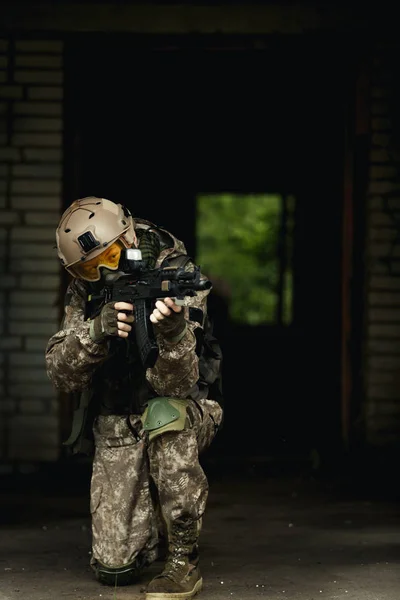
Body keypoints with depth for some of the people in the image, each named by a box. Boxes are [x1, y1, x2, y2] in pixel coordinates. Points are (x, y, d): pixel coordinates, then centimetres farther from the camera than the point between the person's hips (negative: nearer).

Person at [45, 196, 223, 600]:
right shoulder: (84, 294, -5)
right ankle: (150, 515, 27)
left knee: (164, 413, -41)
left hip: (179, 411, -3)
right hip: (117, 429, 3)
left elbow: (174, 385, -25)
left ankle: (184, 561, -27)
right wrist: (96, 332, -33)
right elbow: (61, 376, -14)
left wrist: (173, 331, -46)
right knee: (115, 568, -10)